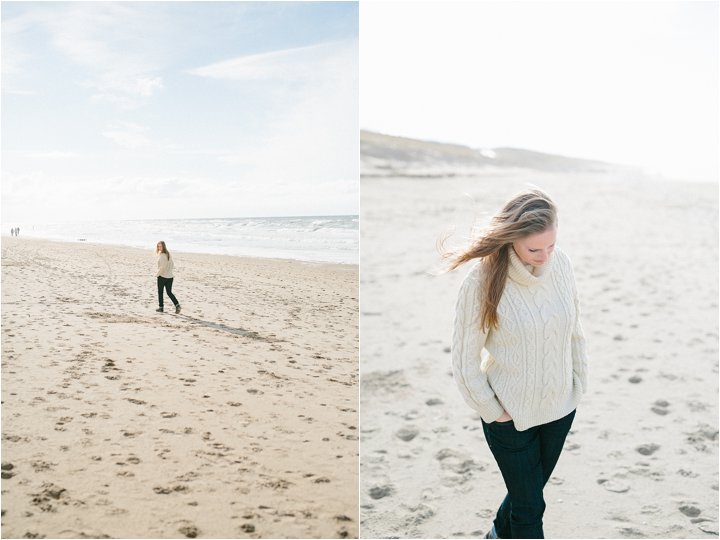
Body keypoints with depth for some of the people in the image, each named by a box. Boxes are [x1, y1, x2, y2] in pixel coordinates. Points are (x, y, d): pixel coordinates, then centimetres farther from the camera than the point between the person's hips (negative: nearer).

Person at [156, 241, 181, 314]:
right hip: (170, 277, 7)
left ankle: (161, 307, 16)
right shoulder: (169, 254, 8)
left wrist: (158, 273, -8)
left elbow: (162, 267, -21)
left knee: (160, 292, 10)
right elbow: (173, 265, 12)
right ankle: (177, 305, -5)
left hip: (162, 276, -7)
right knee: (169, 292, 12)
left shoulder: (161, 255, -16)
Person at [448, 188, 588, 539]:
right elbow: (465, 359, -15)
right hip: (511, 415, -5)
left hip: (560, 407, 5)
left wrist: (579, 384, 7)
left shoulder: (561, 264, -10)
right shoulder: (482, 281, -23)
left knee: (531, 488, 25)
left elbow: (575, 332, 4)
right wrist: (493, 412, -9)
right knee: (530, 506, 10)